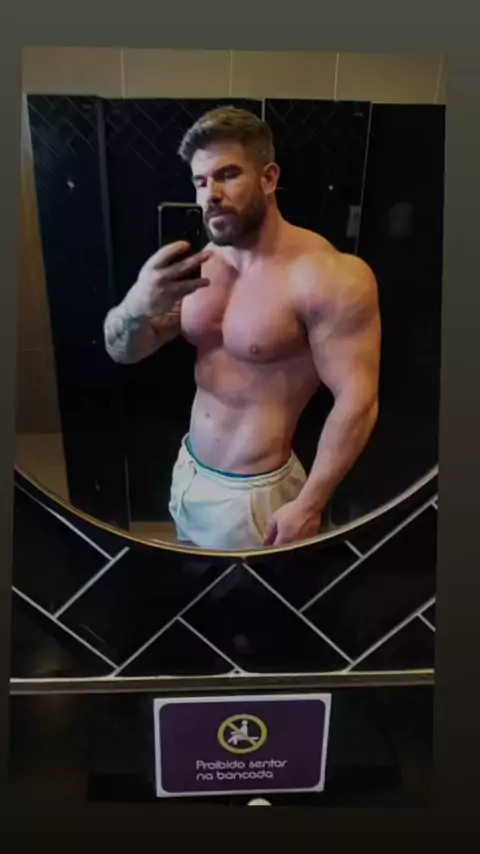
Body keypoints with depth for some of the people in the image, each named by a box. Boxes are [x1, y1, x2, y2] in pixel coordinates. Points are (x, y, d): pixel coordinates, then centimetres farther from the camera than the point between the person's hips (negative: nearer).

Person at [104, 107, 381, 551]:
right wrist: (135, 308, -23)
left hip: (254, 496, -6)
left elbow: (357, 400, -21)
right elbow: (123, 351, 0)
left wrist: (309, 505, -19)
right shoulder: (203, 264, 1)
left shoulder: (327, 276, -21)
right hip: (188, 474, 7)